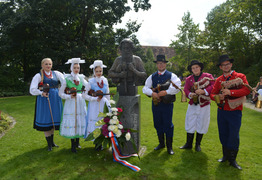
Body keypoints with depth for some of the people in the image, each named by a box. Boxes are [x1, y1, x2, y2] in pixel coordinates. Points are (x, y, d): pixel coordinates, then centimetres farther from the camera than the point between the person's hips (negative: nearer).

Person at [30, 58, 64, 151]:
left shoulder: (56, 74, 9)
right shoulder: (38, 76, 0)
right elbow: (32, 90, -6)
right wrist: (42, 93, -21)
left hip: (55, 100, 3)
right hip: (44, 100, -3)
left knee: (53, 120, 11)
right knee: (46, 121, 1)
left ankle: (52, 141, 28)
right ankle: (49, 144, 15)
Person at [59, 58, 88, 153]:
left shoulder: (81, 78, 9)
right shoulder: (67, 79, -2)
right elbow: (61, 93, -1)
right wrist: (69, 96, -13)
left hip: (80, 102, 3)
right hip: (71, 103, -3)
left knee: (80, 121, 7)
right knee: (71, 121, -2)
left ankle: (77, 142, 24)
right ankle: (73, 145, 11)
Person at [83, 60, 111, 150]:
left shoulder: (105, 80, 5)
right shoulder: (91, 81, -5)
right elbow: (84, 95, -7)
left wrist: (108, 104, 11)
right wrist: (95, 99, -13)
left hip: (103, 105, 3)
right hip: (94, 105, -3)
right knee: (95, 122, -1)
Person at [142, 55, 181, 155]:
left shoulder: (171, 76, 0)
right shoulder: (152, 76, 10)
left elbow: (177, 87, -14)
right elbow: (145, 88, 4)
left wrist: (166, 92, -22)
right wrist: (152, 93, -15)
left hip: (167, 104, -4)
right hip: (155, 104, 4)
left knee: (168, 125, 1)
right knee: (158, 124, 13)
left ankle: (169, 147, 17)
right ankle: (161, 143, 31)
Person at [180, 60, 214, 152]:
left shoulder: (208, 76, -1)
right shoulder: (189, 79, 7)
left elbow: (213, 86, -11)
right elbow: (186, 90, -2)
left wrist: (204, 91, -24)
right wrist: (190, 94, -23)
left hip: (204, 105, -2)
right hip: (192, 104, 2)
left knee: (201, 125, 7)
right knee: (190, 124, 6)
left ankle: (198, 144, 23)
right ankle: (188, 144, 20)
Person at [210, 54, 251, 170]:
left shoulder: (240, 77, -3)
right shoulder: (219, 80, 7)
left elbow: (247, 90, -16)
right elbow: (212, 94, 4)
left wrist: (230, 92, -25)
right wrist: (217, 97, -19)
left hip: (235, 112, -3)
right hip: (221, 111, 4)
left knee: (234, 136, -1)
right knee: (223, 134, 12)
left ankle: (232, 160, 17)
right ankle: (225, 156, 30)